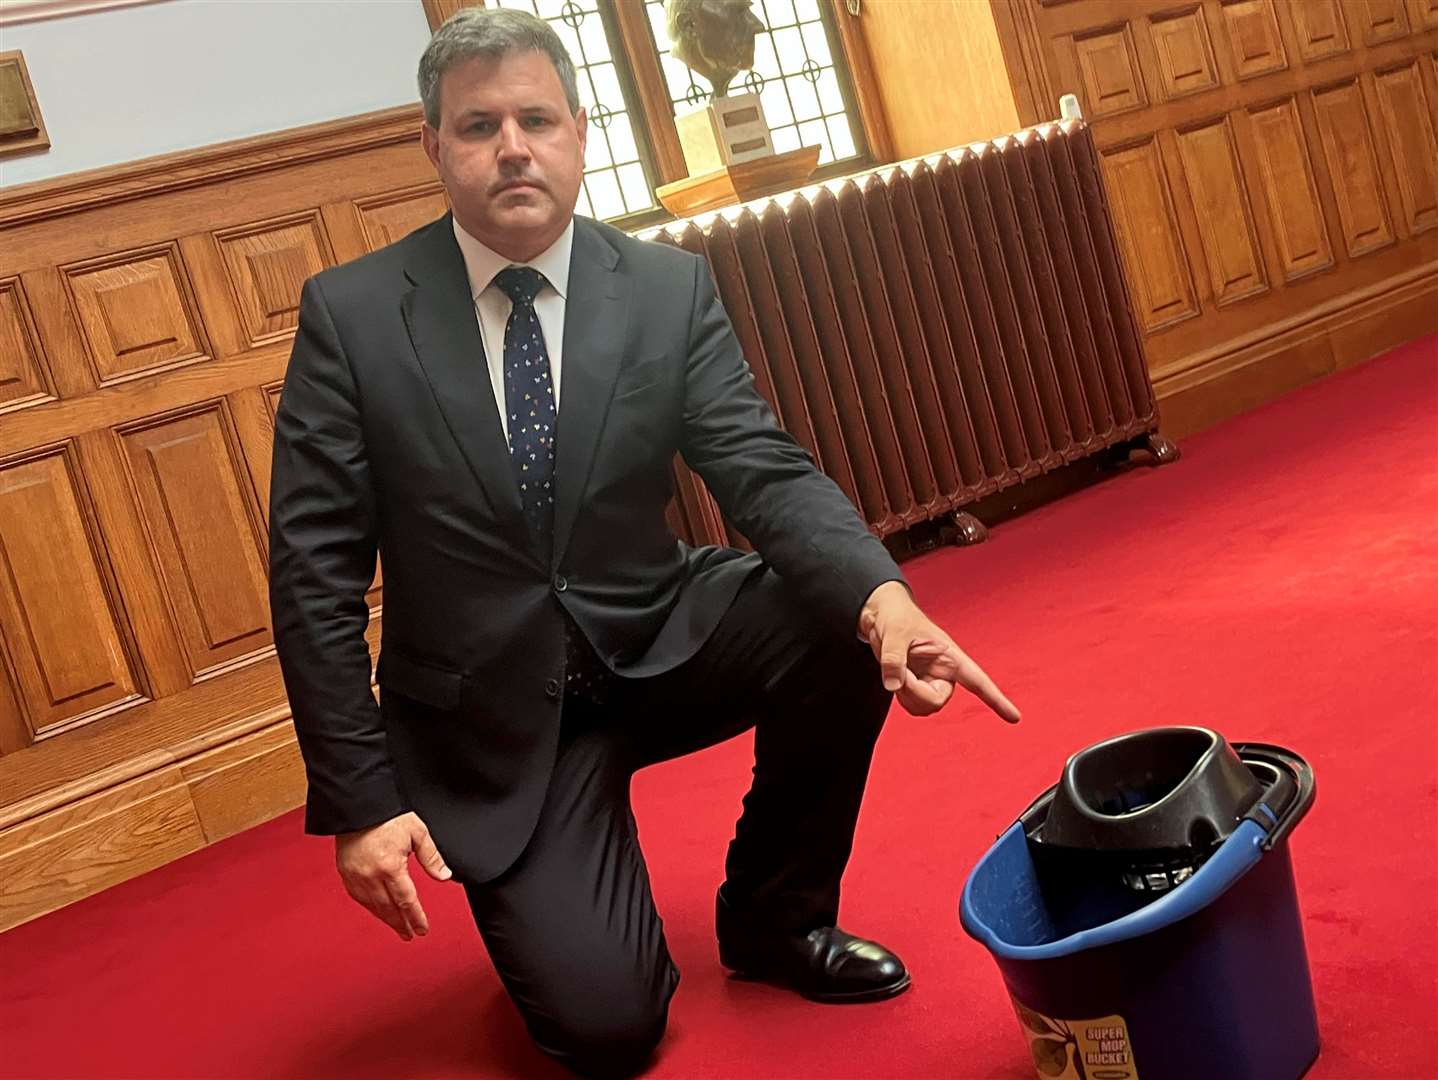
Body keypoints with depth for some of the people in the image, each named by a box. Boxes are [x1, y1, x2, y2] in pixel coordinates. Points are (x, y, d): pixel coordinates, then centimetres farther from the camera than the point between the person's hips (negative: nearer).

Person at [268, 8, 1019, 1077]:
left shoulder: (670, 287, -5)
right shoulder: (351, 313, -11)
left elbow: (762, 469, -12)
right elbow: (315, 575, -9)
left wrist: (880, 595, -33)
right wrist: (360, 801, -13)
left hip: (659, 647, 3)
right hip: (491, 716, -2)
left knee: (837, 620, -24)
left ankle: (774, 915, 1)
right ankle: (551, 902, 22)